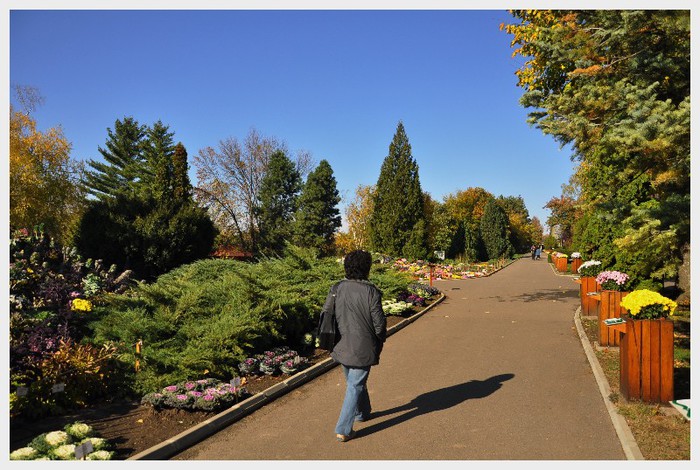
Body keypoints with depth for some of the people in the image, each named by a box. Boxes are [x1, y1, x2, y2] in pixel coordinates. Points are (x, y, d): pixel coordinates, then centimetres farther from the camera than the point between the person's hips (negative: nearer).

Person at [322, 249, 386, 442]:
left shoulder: (336, 289, -4)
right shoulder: (371, 291, -16)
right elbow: (379, 323, -12)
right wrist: (379, 343, 7)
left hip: (341, 346, 5)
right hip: (363, 348, -5)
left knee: (353, 382, 25)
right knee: (355, 387, 4)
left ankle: (363, 412, 46)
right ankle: (343, 430, 4)